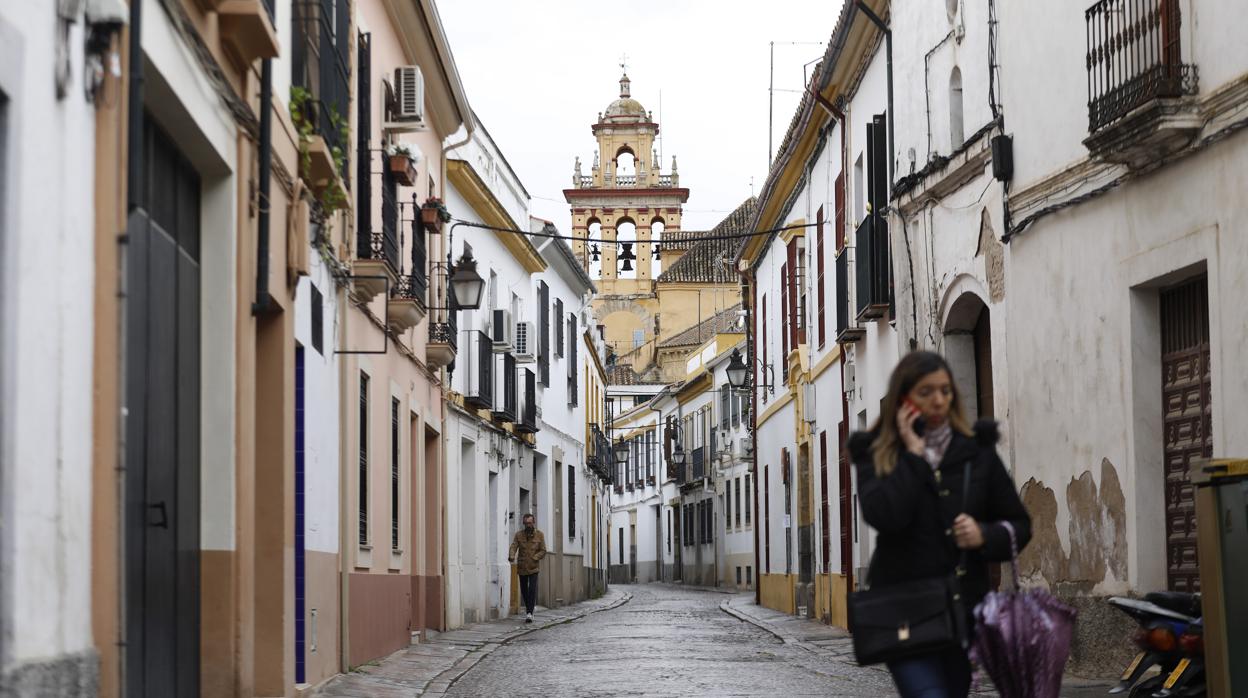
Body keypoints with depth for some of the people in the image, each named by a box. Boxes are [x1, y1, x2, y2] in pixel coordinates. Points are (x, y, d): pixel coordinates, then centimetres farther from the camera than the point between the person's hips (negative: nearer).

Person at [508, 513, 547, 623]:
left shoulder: (539, 535, 0)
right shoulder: (519, 535, 1)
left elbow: (543, 551, 0)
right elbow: (513, 547, -11)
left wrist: (533, 558, -15)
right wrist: (511, 556, -32)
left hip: (533, 567, -2)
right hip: (522, 567, 2)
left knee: (532, 589, -15)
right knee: (524, 590, 11)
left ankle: (529, 613, -17)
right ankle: (528, 607, 34)